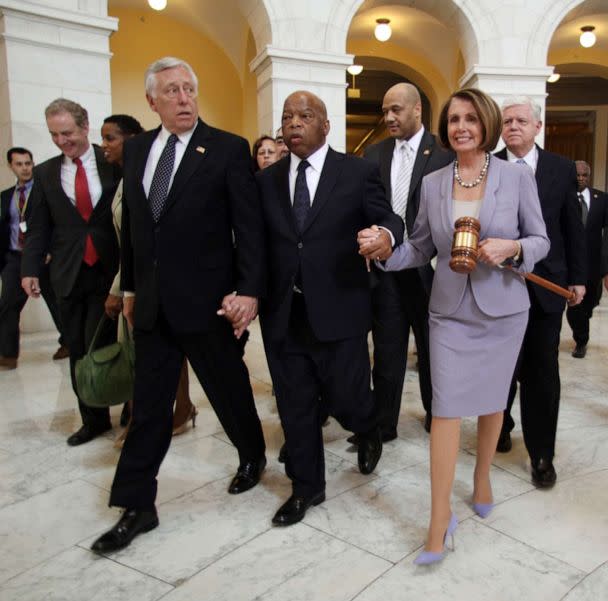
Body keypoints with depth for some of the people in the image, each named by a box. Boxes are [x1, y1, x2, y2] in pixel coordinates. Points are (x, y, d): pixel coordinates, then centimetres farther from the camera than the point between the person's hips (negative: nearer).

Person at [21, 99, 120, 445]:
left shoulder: (114, 164, 1)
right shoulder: (45, 173, 10)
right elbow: (39, 228, 9)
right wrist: (30, 269, -1)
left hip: (107, 272, -3)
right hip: (68, 274, 3)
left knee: (99, 347, -9)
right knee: (78, 352, 7)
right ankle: (93, 420, 20)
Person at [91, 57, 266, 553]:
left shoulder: (228, 149, -6)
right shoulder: (136, 149, 10)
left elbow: (249, 227, -10)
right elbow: (130, 223, 14)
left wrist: (249, 289, -17)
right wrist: (130, 286, 14)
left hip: (206, 301, -4)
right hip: (151, 302, 5)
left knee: (229, 389, 14)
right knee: (148, 405, 10)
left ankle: (253, 455, 42)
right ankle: (137, 507, 23)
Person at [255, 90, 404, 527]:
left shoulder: (359, 172, 0)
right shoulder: (267, 180, 10)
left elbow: (388, 219, -2)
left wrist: (386, 235, -26)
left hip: (338, 311, -3)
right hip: (282, 314, 3)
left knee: (346, 398, 5)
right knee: (295, 406, 12)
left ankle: (369, 431, 44)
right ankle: (307, 486, 33)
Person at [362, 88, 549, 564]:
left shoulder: (517, 176, -5)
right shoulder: (432, 183, 2)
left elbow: (540, 240, 0)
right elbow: (421, 248, 4)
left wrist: (511, 248, -21)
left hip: (503, 309, 0)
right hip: (450, 310, 1)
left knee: (493, 399, 14)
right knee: (447, 407, -1)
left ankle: (483, 475, 41)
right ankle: (440, 517, 10)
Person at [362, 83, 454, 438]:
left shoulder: (443, 152, -5)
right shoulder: (375, 154, 7)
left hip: (428, 266, -3)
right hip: (385, 265, 3)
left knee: (432, 346, 14)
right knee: (387, 350, 9)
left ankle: (436, 416, 35)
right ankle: (383, 424, 22)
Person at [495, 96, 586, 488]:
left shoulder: (562, 168, 4)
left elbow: (573, 227, 6)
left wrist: (578, 277, 5)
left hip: (546, 284, 1)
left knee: (542, 371, 6)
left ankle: (541, 453, 20)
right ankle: (500, 426, 36)